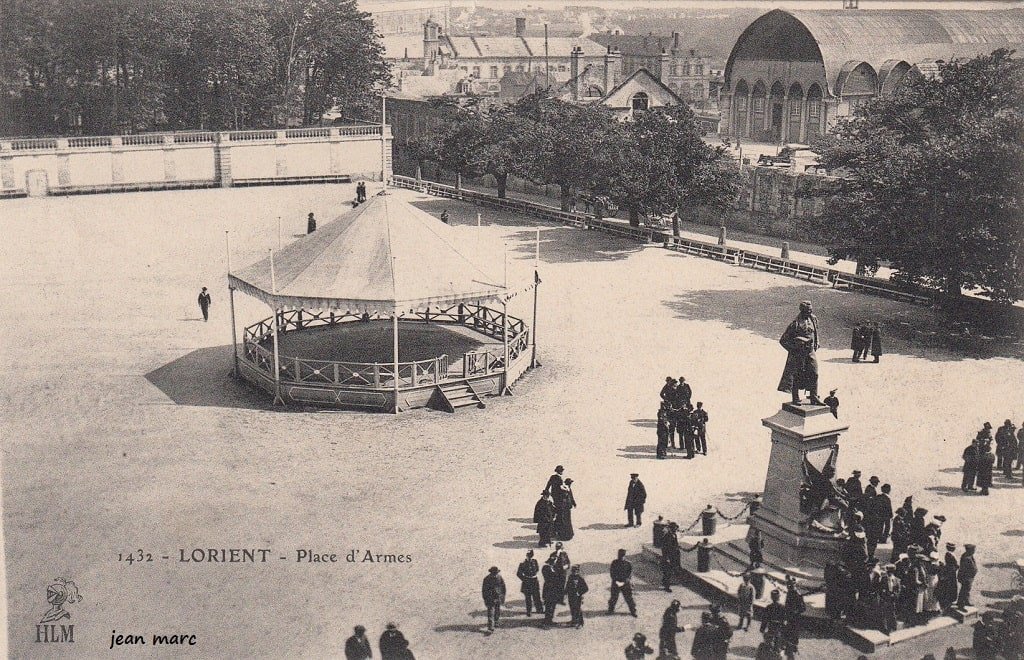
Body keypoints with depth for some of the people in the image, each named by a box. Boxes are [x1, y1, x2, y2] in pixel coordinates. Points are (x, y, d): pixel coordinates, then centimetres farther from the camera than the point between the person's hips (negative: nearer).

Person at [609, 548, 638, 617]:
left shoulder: (628, 563, -8)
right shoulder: (614, 563, -4)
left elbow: (630, 574, -7)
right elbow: (611, 573, -2)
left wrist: (623, 582, -16)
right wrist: (616, 581, -13)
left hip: (625, 583, -1)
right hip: (616, 583, 1)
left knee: (629, 598, 2)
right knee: (614, 597, 8)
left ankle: (633, 611, 15)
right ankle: (611, 609, 27)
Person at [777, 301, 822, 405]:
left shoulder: (813, 319, 3)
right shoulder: (795, 324, -17)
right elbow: (783, 340, -13)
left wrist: (815, 345, 16)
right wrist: (793, 349, -11)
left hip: (810, 352, 6)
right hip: (798, 354, -6)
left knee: (814, 374, 3)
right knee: (796, 377, 3)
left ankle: (814, 398, 10)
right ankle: (795, 399, 13)